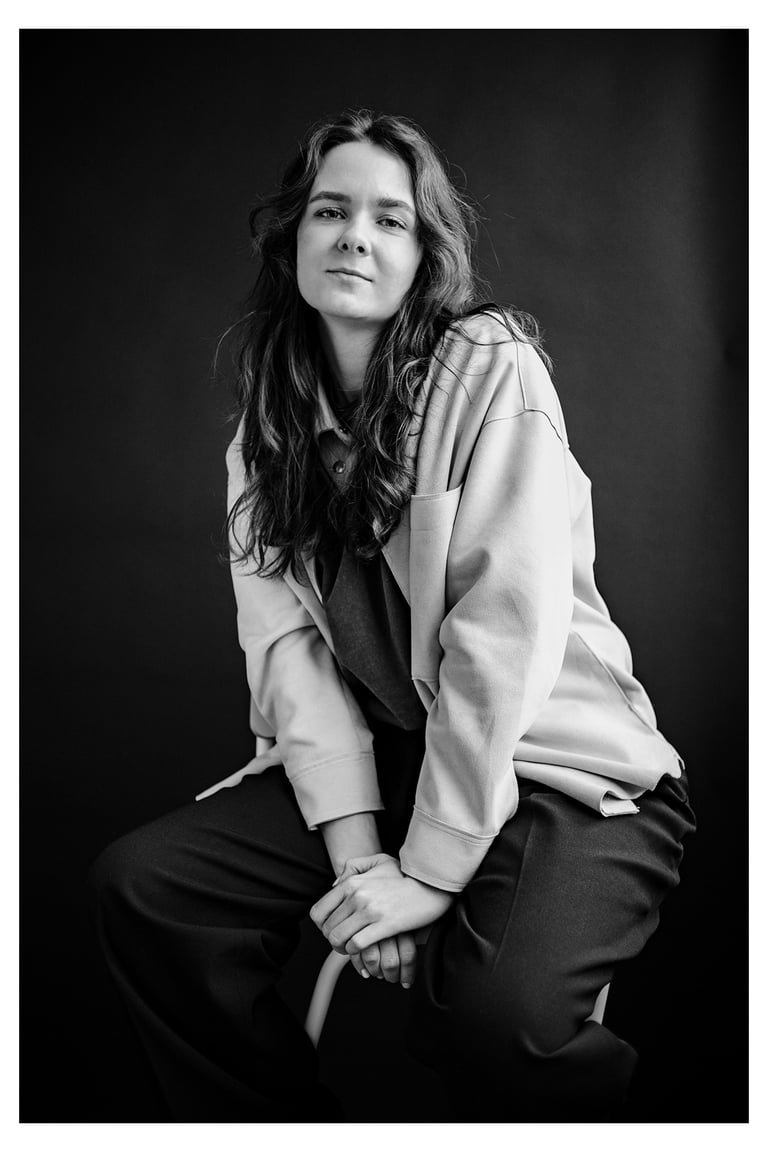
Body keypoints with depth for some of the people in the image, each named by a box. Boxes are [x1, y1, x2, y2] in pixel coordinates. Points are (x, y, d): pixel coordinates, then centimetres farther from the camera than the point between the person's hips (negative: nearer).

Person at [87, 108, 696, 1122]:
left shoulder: (492, 372, -12)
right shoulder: (267, 424, 5)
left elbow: (505, 629, -19)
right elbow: (286, 639, -4)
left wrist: (429, 868, -19)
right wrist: (354, 850, -16)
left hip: (555, 766, -5)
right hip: (379, 760, 5)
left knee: (493, 1015, -31)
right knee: (139, 885, -11)